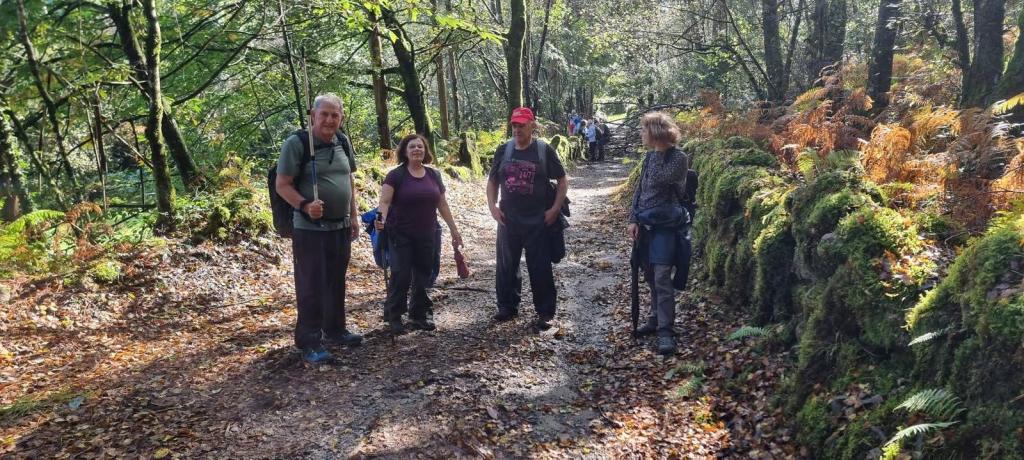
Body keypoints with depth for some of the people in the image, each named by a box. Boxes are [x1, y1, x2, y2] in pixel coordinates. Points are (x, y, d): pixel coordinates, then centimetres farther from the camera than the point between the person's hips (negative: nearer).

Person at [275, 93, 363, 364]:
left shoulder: (342, 142, 8)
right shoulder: (297, 143, -12)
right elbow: (282, 185, -13)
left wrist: (353, 217, 15)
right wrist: (305, 205, -28)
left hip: (341, 227, 7)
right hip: (310, 229, -6)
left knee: (336, 283, 17)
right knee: (311, 287, -1)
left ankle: (334, 330, 33)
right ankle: (309, 343, 9)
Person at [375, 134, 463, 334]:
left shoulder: (434, 175, 9)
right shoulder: (396, 175, -5)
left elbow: (442, 205, 14)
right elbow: (384, 202, -14)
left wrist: (454, 230, 15)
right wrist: (382, 219, -33)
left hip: (426, 236, 4)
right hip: (401, 236, -4)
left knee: (423, 276, 10)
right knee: (400, 276, -6)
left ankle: (418, 315, 23)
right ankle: (393, 316, 10)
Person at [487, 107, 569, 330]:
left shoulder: (544, 151, -4)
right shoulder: (503, 150, 5)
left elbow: (563, 181, 1)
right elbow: (492, 181, 13)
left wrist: (555, 209, -9)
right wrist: (492, 206, 1)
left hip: (538, 221, -3)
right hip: (508, 220, 4)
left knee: (540, 268, 2)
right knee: (506, 266, 12)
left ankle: (545, 313, 13)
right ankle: (508, 307, 28)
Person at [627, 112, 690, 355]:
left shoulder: (678, 158, -10)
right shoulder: (650, 157, 11)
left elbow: (657, 180, -23)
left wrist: (658, 152, -11)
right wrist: (634, 220, 6)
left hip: (666, 225, -7)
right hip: (645, 224, 7)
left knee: (662, 278, -11)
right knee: (651, 276, 13)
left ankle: (666, 331, -9)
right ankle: (656, 319, 27)